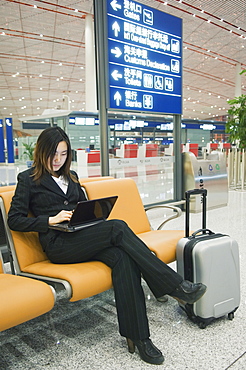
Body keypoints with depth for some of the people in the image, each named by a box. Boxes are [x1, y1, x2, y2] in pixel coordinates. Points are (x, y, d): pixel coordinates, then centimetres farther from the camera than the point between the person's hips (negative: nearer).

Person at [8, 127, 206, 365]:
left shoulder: (71, 176, 24)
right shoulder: (28, 179, 7)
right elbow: (14, 220, 1)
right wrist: (51, 219, -11)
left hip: (82, 237, 6)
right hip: (58, 245, -5)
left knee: (122, 257, -28)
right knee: (118, 227, -29)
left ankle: (137, 336, -23)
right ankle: (176, 286, -26)